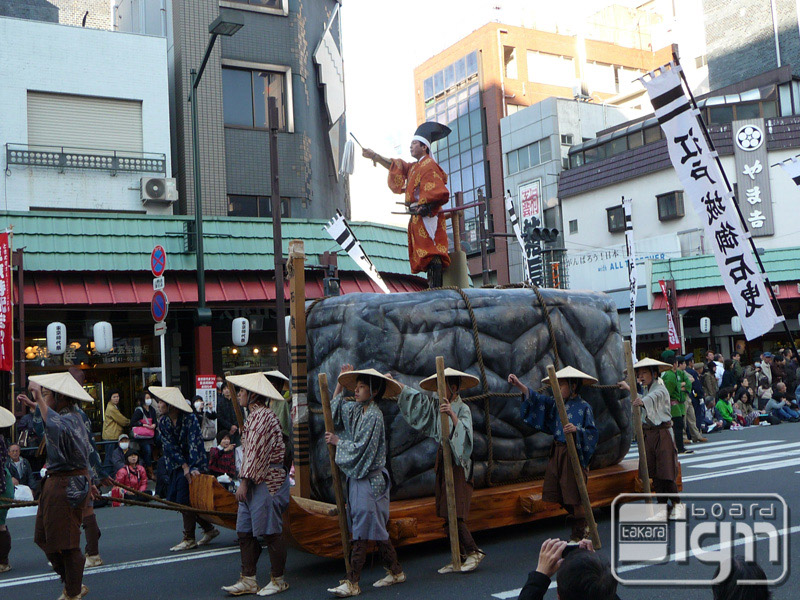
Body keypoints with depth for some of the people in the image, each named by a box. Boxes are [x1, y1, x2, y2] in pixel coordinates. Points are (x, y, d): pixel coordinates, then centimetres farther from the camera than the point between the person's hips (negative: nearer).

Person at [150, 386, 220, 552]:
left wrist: (193, 467, -33)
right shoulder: (162, 422, 0)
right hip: (176, 465, 7)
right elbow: (170, 446, -6)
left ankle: (189, 540, 4)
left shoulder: (189, 419, -16)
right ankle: (209, 529, 18)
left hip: (193, 464, -7)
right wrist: (184, 466, -16)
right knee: (173, 499, 5)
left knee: (184, 500, -10)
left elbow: (194, 444, -23)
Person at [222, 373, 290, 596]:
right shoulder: (254, 415, 17)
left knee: (271, 532, -1)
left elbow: (256, 452, -19)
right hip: (255, 481, 10)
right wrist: (245, 481, 18)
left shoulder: (263, 415, -14)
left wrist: (245, 481, -18)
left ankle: (278, 580, 11)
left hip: (267, 481, -10)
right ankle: (248, 580, 16)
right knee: (245, 532, 9)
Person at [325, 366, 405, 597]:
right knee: (376, 530, 13)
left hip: (369, 479, -9)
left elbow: (360, 448, -18)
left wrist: (337, 442, -5)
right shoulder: (357, 409, 10)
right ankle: (396, 572, 23)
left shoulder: (373, 415, -15)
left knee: (362, 532, -5)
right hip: (357, 477, 9)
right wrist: (340, 383, 19)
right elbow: (336, 407, 28)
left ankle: (352, 583, -2)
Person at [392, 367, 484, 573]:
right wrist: (395, 383, 21)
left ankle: (474, 552, 3)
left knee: (454, 514, -10)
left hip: (458, 464, -7)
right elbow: (416, 399, 20)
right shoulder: (437, 404, 9)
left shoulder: (463, 409, -11)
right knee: (447, 515, 7)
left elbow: (464, 433, -25)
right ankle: (461, 557, 14)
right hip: (443, 462, 7)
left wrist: (452, 415, -37)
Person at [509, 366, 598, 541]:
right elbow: (537, 399, 4)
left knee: (575, 495, -1)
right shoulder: (556, 403, 8)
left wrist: (576, 430, -27)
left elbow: (592, 432, -10)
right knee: (560, 495, 10)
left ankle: (578, 534, 15)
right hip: (557, 453, 7)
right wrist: (519, 385, -5)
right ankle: (583, 524, 30)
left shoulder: (584, 407, -9)